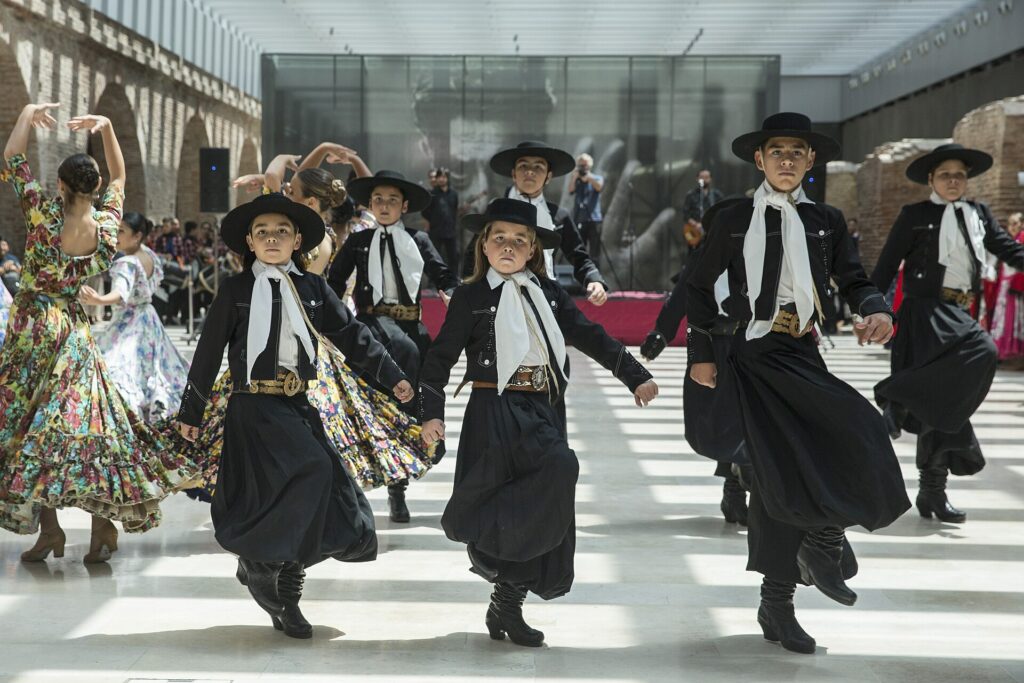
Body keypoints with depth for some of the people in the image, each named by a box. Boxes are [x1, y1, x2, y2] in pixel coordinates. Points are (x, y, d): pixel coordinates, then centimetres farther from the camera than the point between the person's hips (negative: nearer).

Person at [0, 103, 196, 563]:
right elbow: (119, 176, 14)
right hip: (74, 330, 4)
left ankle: (48, 527, -2)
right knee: (87, 419, 6)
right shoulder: (107, 227, -4)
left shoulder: (45, 215, -15)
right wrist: (106, 128, 9)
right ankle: (102, 526, 3)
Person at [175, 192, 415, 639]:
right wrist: (191, 411, 7)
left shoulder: (313, 288, 10)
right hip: (254, 406, -5)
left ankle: (286, 600, 15)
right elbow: (209, 351, 4)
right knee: (310, 472, -24)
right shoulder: (236, 290, 1)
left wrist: (392, 376, -1)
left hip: (298, 405, 5)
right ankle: (255, 561, -5)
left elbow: (351, 335, 8)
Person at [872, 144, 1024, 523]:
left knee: (943, 400, 6)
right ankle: (899, 398, -19)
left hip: (959, 314, 6)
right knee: (982, 352, -30)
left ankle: (932, 491, 12)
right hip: (927, 311, -6)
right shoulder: (915, 215, 1)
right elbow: (887, 265, -1)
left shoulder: (979, 214, 16)